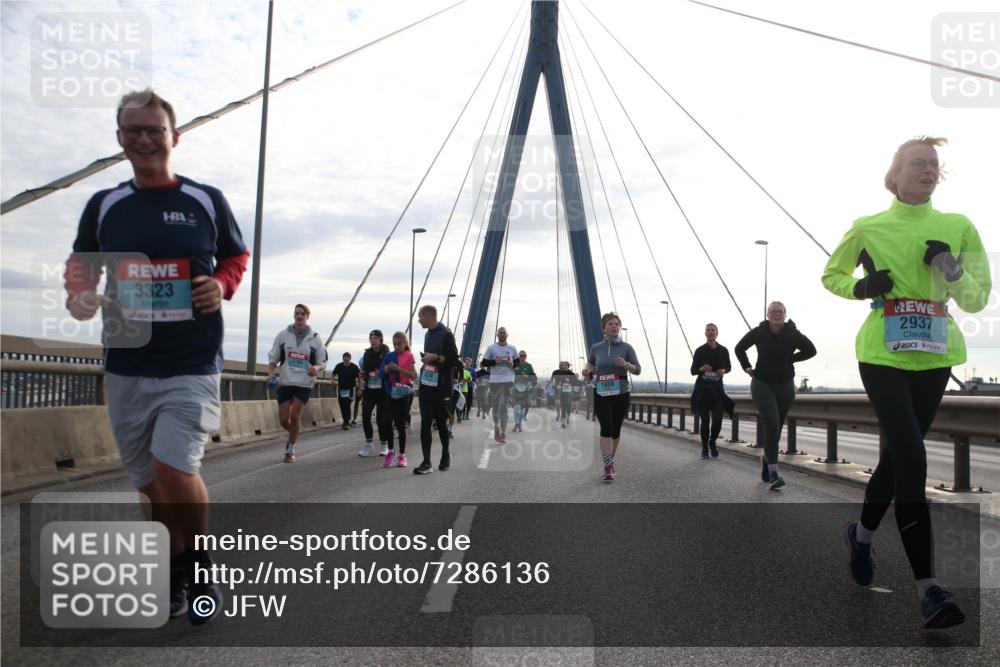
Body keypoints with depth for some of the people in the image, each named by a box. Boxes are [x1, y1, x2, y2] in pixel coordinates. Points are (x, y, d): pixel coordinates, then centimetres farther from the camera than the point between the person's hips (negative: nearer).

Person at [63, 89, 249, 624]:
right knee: (154, 484, 12)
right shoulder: (103, 205, 7)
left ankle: (199, 569, 8)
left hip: (193, 365, -3)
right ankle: (178, 574, 34)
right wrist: (79, 294, -7)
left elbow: (237, 256, 13)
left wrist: (222, 284, -8)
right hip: (125, 366, 4)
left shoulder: (207, 200, 1)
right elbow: (80, 263, 16)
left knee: (174, 468, -19)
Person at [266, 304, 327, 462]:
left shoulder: (314, 338, 0)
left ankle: (290, 449, 12)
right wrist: (271, 372, -11)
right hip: (284, 382, 2)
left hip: (304, 384, -1)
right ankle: (294, 434, 35)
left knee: (295, 416, -7)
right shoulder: (282, 335, 2)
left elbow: (323, 362, 6)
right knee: (284, 420, 1)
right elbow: (272, 358, 8)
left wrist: (316, 368, -16)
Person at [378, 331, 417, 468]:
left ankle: (402, 455, 11)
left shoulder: (409, 356, -1)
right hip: (391, 392, 2)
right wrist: (387, 368, -15)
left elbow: (414, 375, -9)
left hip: (404, 392, -2)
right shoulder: (389, 356, 7)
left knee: (400, 424, 1)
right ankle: (390, 451, 10)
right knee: (388, 422, -7)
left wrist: (398, 368, -19)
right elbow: (380, 373, 6)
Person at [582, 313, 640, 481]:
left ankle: (610, 461, 30)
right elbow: (590, 362, 24)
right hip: (601, 394, -1)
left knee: (616, 429, 10)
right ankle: (608, 467, -14)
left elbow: (638, 370, -2)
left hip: (620, 394, 1)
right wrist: (587, 370, 2)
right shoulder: (596, 347, 3)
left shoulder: (626, 347, -1)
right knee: (606, 428, -13)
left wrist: (626, 365, -22)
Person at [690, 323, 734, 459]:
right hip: (702, 388, -1)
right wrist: (701, 369, -21)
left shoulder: (723, 351, 2)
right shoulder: (700, 351, -2)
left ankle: (712, 442, 20)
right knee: (705, 420, -1)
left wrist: (723, 370, -7)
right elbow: (692, 370, 1)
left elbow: (729, 367, 16)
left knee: (718, 419, -8)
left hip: (717, 389, 1)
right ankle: (704, 448, 15)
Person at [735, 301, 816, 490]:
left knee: (776, 428, 11)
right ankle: (773, 473, -21)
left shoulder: (793, 334, -6)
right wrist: (747, 368, 2)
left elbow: (811, 350, 8)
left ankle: (767, 459, 39)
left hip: (785, 386, 2)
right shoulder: (758, 332, -5)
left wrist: (790, 358, 1)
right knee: (772, 424, -18)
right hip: (762, 384, -2)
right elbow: (739, 349, 10)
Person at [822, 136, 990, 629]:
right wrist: (862, 287, -9)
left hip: (934, 358, 4)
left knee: (898, 454, 15)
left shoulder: (958, 227, 4)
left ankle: (862, 534, 41)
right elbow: (831, 276, 12)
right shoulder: (868, 228, 0)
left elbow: (977, 300, 5)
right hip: (883, 355, -3)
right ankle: (926, 587, -12)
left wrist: (952, 271, -15)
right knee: (912, 460, -15)